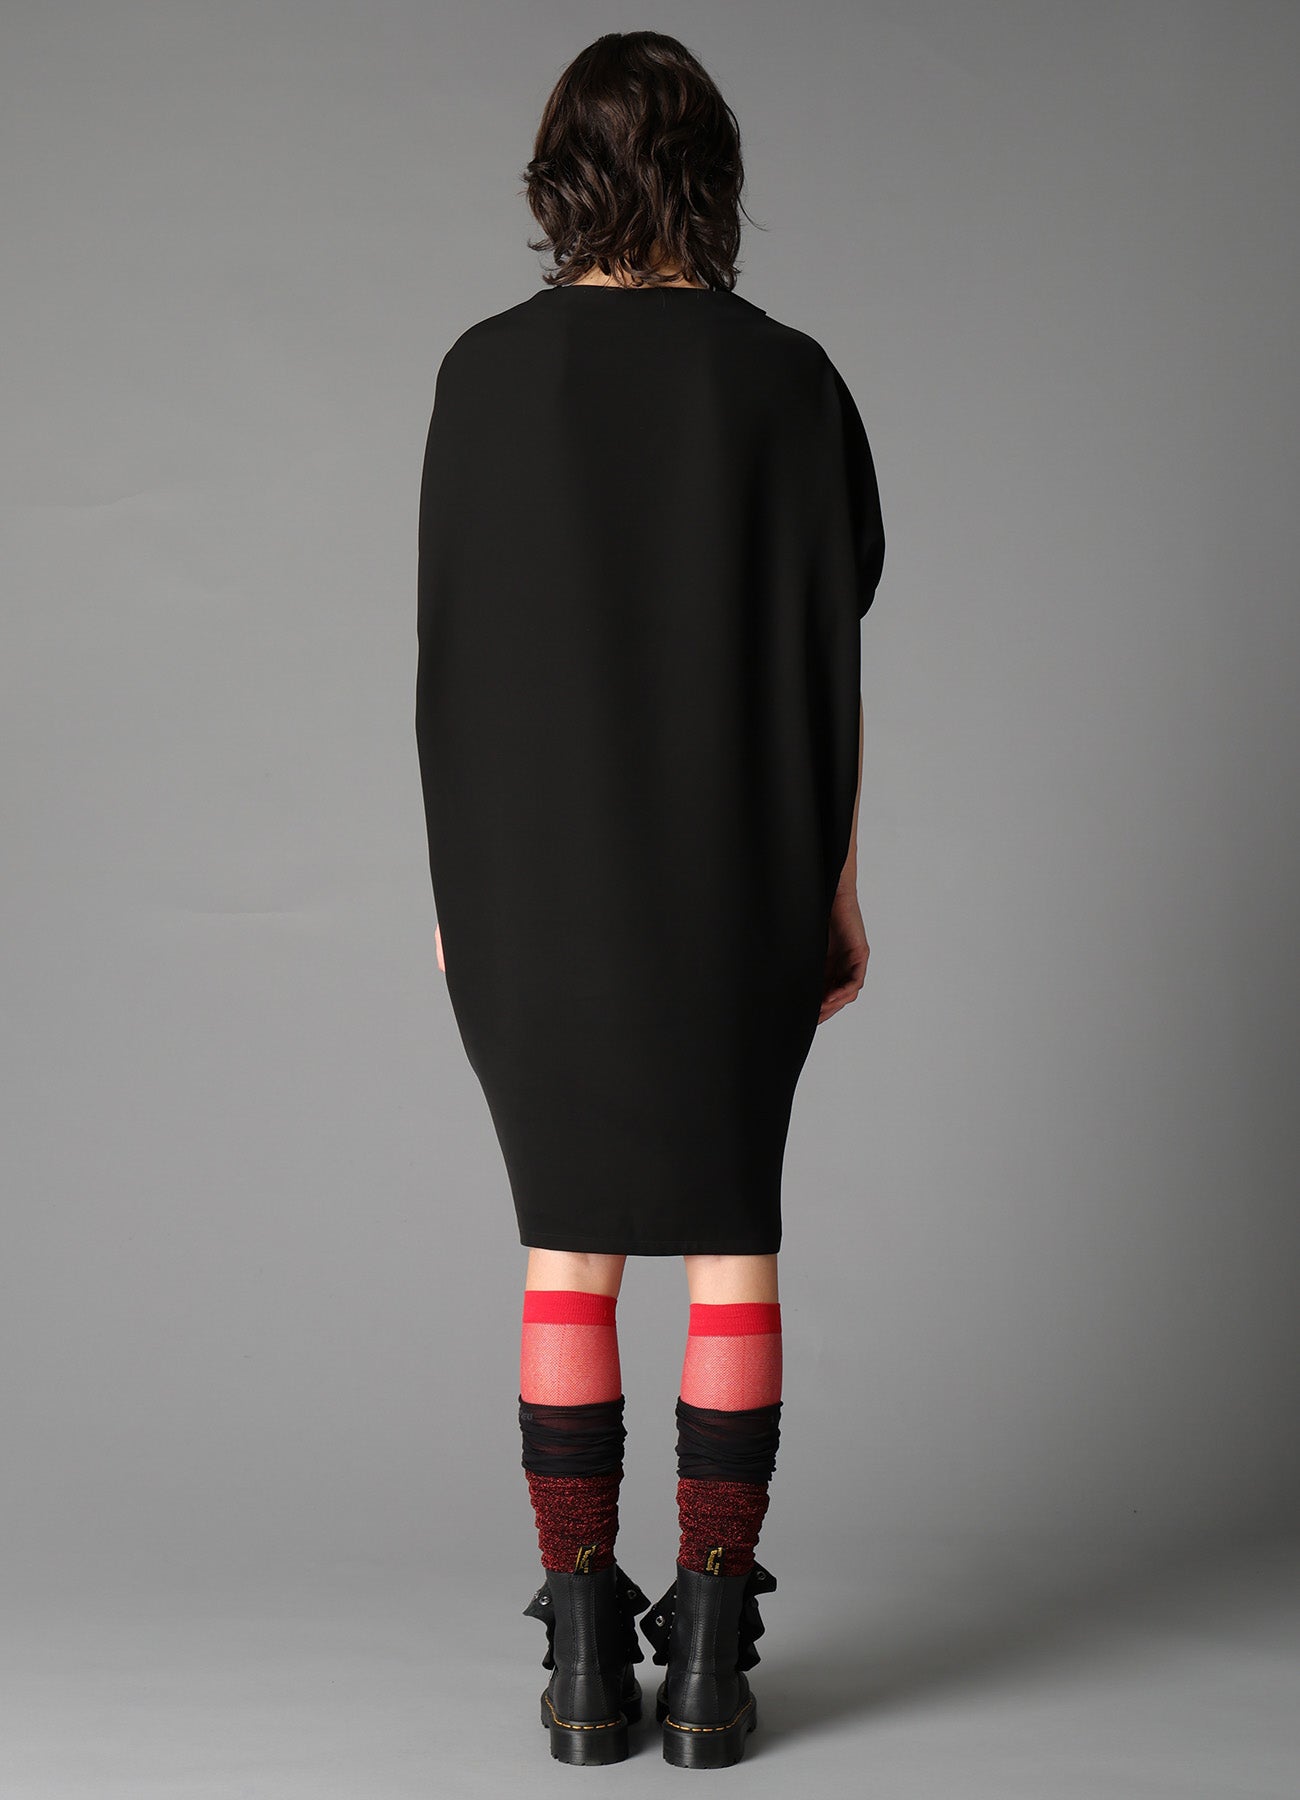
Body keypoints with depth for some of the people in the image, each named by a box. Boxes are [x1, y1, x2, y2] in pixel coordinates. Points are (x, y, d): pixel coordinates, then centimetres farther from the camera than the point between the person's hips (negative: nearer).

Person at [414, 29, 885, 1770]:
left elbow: (453, 652, -3)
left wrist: (458, 886, 6)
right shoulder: (788, 378, -3)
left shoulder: (487, 373, -3)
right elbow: (829, 651, -4)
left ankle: (586, 1661, 9)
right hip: (742, 881, 0)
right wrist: (839, 886, 4)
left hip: (542, 876, 0)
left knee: (568, 1250, 9)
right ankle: (712, 1659, 8)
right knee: (732, 1237, 9)